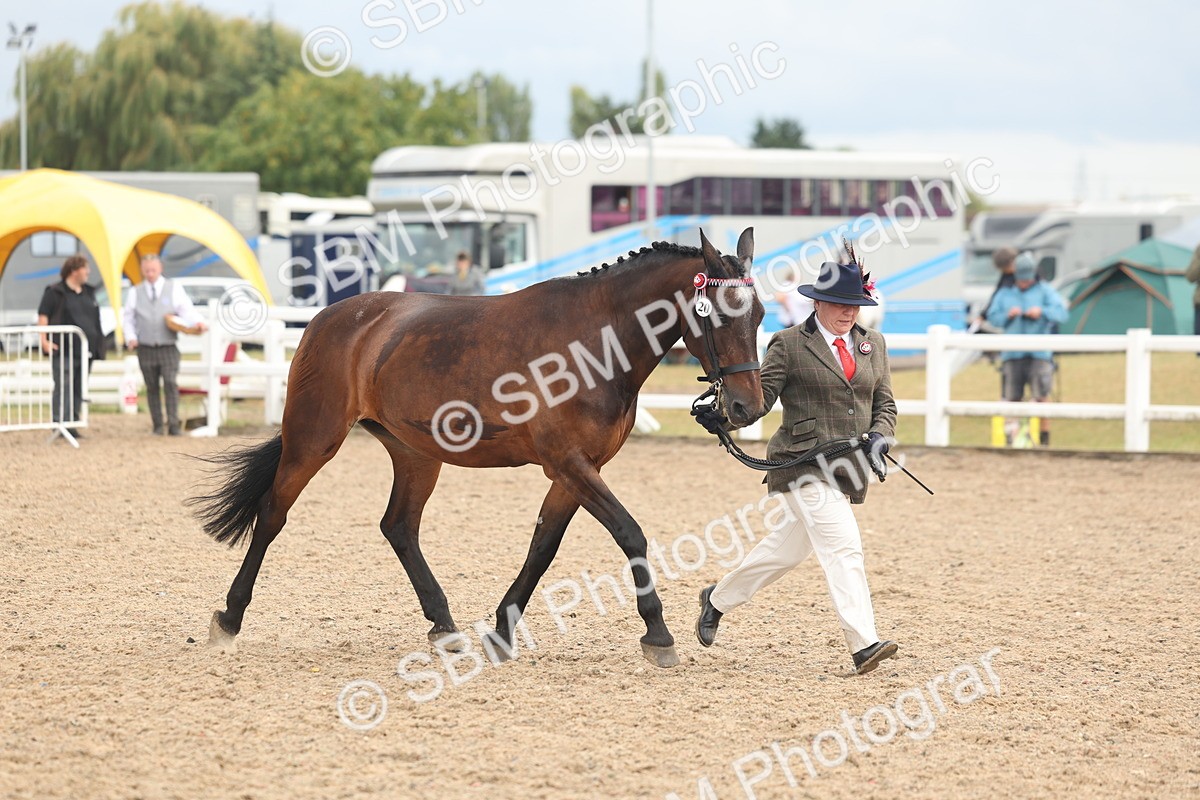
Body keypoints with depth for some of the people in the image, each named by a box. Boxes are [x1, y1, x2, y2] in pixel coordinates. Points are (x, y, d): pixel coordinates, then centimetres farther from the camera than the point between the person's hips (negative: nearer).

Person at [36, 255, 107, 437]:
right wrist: (44, 340, -18)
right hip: (64, 351, -7)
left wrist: (97, 346, 18)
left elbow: (94, 319, 24)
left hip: (85, 351, 7)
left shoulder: (88, 292, 19)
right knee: (63, 388, -11)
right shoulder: (54, 292, -2)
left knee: (79, 389, 6)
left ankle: (72, 425, 10)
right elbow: (43, 316, -7)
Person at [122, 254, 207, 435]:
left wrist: (197, 323, -23)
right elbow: (128, 318, 14)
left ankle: (173, 425, -15)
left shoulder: (174, 289, 6)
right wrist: (131, 337, -3)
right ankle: (157, 426, 11)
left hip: (168, 348, -2)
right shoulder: (136, 293, 11)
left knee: (171, 383, -15)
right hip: (145, 349, 2)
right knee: (152, 388, 4)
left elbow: (187, 311, -3)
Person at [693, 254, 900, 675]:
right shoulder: (790, 345, -3)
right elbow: (761, 396, -5)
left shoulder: (873, 345, 13)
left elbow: (885, 404, 15)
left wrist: (878, 435, -6)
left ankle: (719, 598, 37)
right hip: (803, 465, -7)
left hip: (846, 469, 7)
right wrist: (722, 416, -24)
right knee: (843, 546, -18)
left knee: (789, 546, 17)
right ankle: (864, 644, -23)